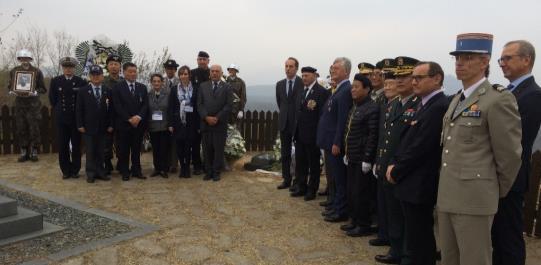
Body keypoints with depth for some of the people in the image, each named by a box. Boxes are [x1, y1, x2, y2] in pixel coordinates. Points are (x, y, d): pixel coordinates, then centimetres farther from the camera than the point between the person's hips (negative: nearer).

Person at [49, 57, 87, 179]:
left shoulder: (81, 82, -2)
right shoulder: (55, 81, 4)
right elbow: (52, 99, 12)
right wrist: (58, 110, 11)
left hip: (76, 118, -1)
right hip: (61, 118, 1)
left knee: (76, 145, 3)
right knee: (62, 146, 5)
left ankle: (75, 170, 14)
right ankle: (65, 170, 15)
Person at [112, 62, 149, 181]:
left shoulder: (142, 87, 11)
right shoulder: (118, 88, 0)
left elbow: (145, 105, 4)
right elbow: (117, 106, -7)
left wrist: (139, 117, -12)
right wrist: (129, 119, -13)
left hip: (139, 124, 3)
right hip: (123, 124, -3)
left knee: (137, 149, 7)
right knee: (124, 149, 3)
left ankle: (136, 170, 15)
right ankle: (124, 172, 12)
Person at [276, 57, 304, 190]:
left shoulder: (303, 83, -9)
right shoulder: (280, 84, 8)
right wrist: (283, 114, 14)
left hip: (298, 123, -5)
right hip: (284, 123, 5)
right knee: (284, 154, 11)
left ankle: (297, 181, 12)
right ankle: (286, 179, 21)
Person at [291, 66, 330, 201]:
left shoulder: (321, 92, -12)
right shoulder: (303, 91, 14)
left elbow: (322, 115, -16)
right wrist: (296, 131, 10)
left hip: (312, 135, -7)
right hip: (300, 134, 8)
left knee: (313, 164, 7)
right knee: (300, 163, 14)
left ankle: (312, 190, 20)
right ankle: (302, 187, 28)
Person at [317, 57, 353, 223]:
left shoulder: (346, 90, -17)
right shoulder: (338, 90, 13)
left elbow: (343, 120, -21)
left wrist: (337, 143, -21)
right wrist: (330, 141, 16)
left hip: (336, 142, -10)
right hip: (330, 141, 10)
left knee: (340, 178, 2)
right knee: (336, 178, 18)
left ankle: (341, 212, 12)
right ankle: (336, 207, 30)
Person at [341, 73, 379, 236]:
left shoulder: (372, 108, -14)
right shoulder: (354, 108, 13)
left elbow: (373, 136, -18)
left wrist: (367, 160, -19)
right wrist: (346, 153, 15)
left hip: (362, 160, -9)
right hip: (352, 158, 9)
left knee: (361, 194, 0)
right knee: (351, 192, 16)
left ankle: (364, 226, 14)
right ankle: (355, 221, 30)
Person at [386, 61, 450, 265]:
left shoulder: (439, 106, -17)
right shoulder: (426, 105, 14)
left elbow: (420, 147, -20)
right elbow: (408, 140, 16)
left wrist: (396, 172, -10)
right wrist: (394, 164, 3)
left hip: (419, 185, -9)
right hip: (413, 183, 9)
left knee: (418, 240, 0)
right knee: (419, 237, 19)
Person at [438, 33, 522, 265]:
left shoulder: (499, 100, -12)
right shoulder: (456, 100, 15)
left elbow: (509, 155, -10)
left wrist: (497, 192, 1)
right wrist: (445, 192, 17)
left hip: (474, 199, -8)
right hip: (446, 198, 8)